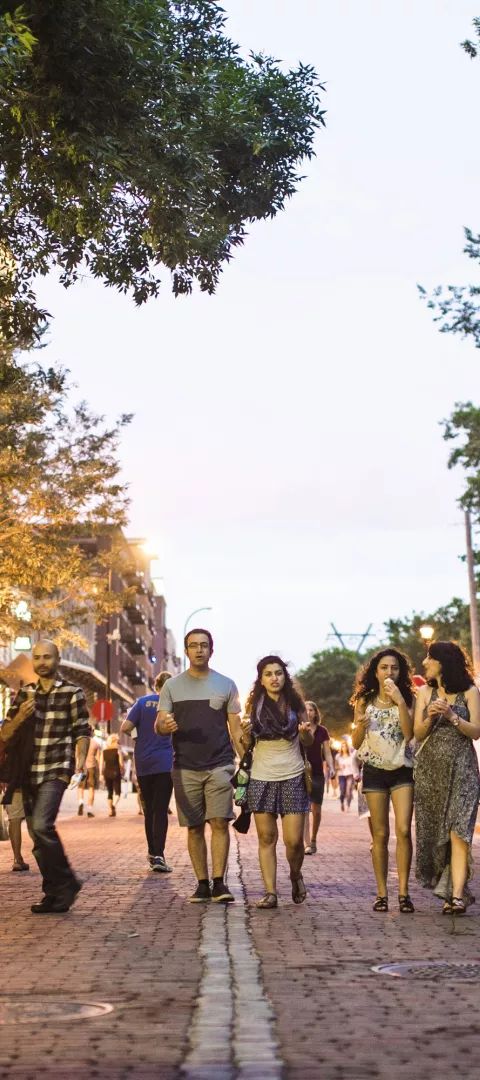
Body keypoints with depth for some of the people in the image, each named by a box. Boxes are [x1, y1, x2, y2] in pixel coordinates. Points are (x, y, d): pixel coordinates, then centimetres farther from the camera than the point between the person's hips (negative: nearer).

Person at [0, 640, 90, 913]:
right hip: (28, 773, 6)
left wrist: (80, 759, -18)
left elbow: (82, 732, 0)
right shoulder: (24, 694, 13)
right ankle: (56, 894, 16)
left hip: (56, 770, -5)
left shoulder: (73, 693, 1)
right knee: (39, 838, 7)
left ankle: (66, 884, -7)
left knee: (42, 826, -22)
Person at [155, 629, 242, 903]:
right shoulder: (172, 686, 8)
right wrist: (165, 726, -20)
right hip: (186, 768, 1)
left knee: (220, 822, -11)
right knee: (194, 827, 4)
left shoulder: (226, 684, 7)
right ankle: (202, 884, 10)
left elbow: (235, 728, 8)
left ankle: (219, 883, -7)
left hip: (219, 766, -1)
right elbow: (159, 726, 4)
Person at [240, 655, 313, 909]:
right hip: (261, 778, 1)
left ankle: (295, 875, 23)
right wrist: (246, 733, -12)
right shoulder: (254, 705, 4)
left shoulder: (296, 703, 3)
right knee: (266, 838, -1)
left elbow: (309, 742, 12)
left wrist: (306, 732, -11)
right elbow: (247, 746, 11)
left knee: (294, 840, -5)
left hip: (292, 777, -1)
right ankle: (270, 892, 5)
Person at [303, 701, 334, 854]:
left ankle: (313, 840, 23)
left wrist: (331, 767, -8)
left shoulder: (322, 731, 7)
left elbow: (327, 753, 7)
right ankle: (306, 843, -17)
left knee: (316, 809, 5)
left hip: (317, 773, 2)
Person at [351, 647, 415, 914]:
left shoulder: (407, 699, 3)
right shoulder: (365, 701, 6)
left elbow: (409, 733, -13)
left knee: (403, 830, -12)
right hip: (374, 770, 1)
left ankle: (403, 892, -6)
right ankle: (381, 893, 7)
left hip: (402, 770, -1)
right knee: (380, 834, 2)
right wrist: (361, 725, -13)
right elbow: (356, 744, 8)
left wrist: (399, 700, -19)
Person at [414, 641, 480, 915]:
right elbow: (418, 734, 7)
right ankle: (456, 889, 12)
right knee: (433, 830, 1)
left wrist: (452, 716, -16)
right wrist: (430, 717, -12)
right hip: (430, 768, 4)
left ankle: (457, 895, -18)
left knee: (458, 830, -14)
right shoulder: (425, 692, 10)